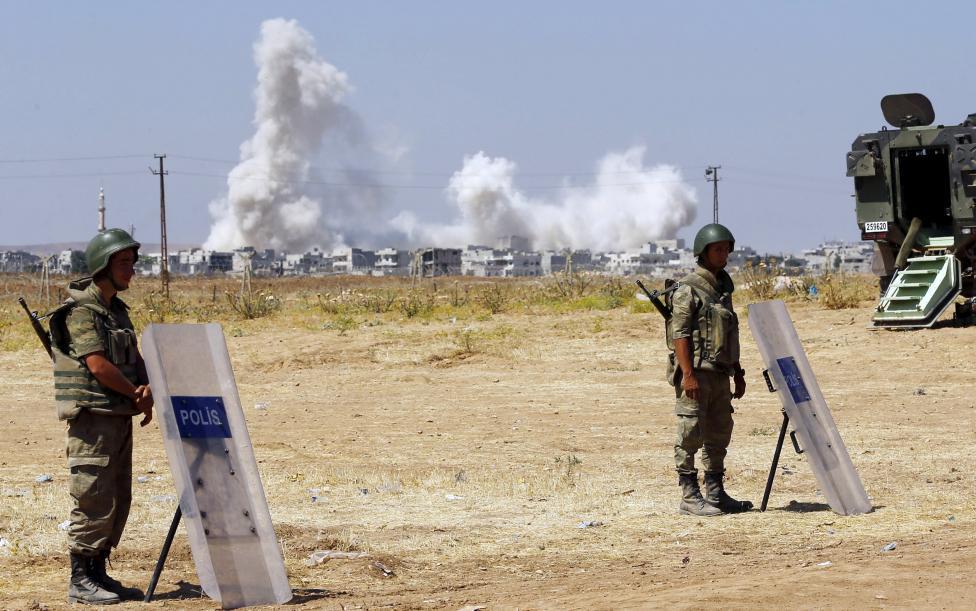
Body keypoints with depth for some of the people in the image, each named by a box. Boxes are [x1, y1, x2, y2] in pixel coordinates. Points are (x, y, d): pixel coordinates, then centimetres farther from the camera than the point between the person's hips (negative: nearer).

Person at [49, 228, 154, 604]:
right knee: (93, 499, -8)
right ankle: (80, 580, -3)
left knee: (118, 501, 11)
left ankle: (99, 573, 17)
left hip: (120, 416, 9)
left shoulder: (118, 311, 16)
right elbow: (98, 366, -20)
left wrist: (147, 390, -7)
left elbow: (136, 360, 14)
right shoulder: (80, 311, -13)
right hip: (92, 415, -9)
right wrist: (137, 395, -8)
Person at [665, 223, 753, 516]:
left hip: (720, 373, 9)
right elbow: (679, 333, -15)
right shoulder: (688, 289, -9)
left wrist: (738, 373, 20)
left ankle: (716, 493, 18)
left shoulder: (724, 288, 17)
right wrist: (688, 374, -22)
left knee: (719, 434, 11)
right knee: (691, 434, -6)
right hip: (696, 372, -9)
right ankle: (690, 497, -4)